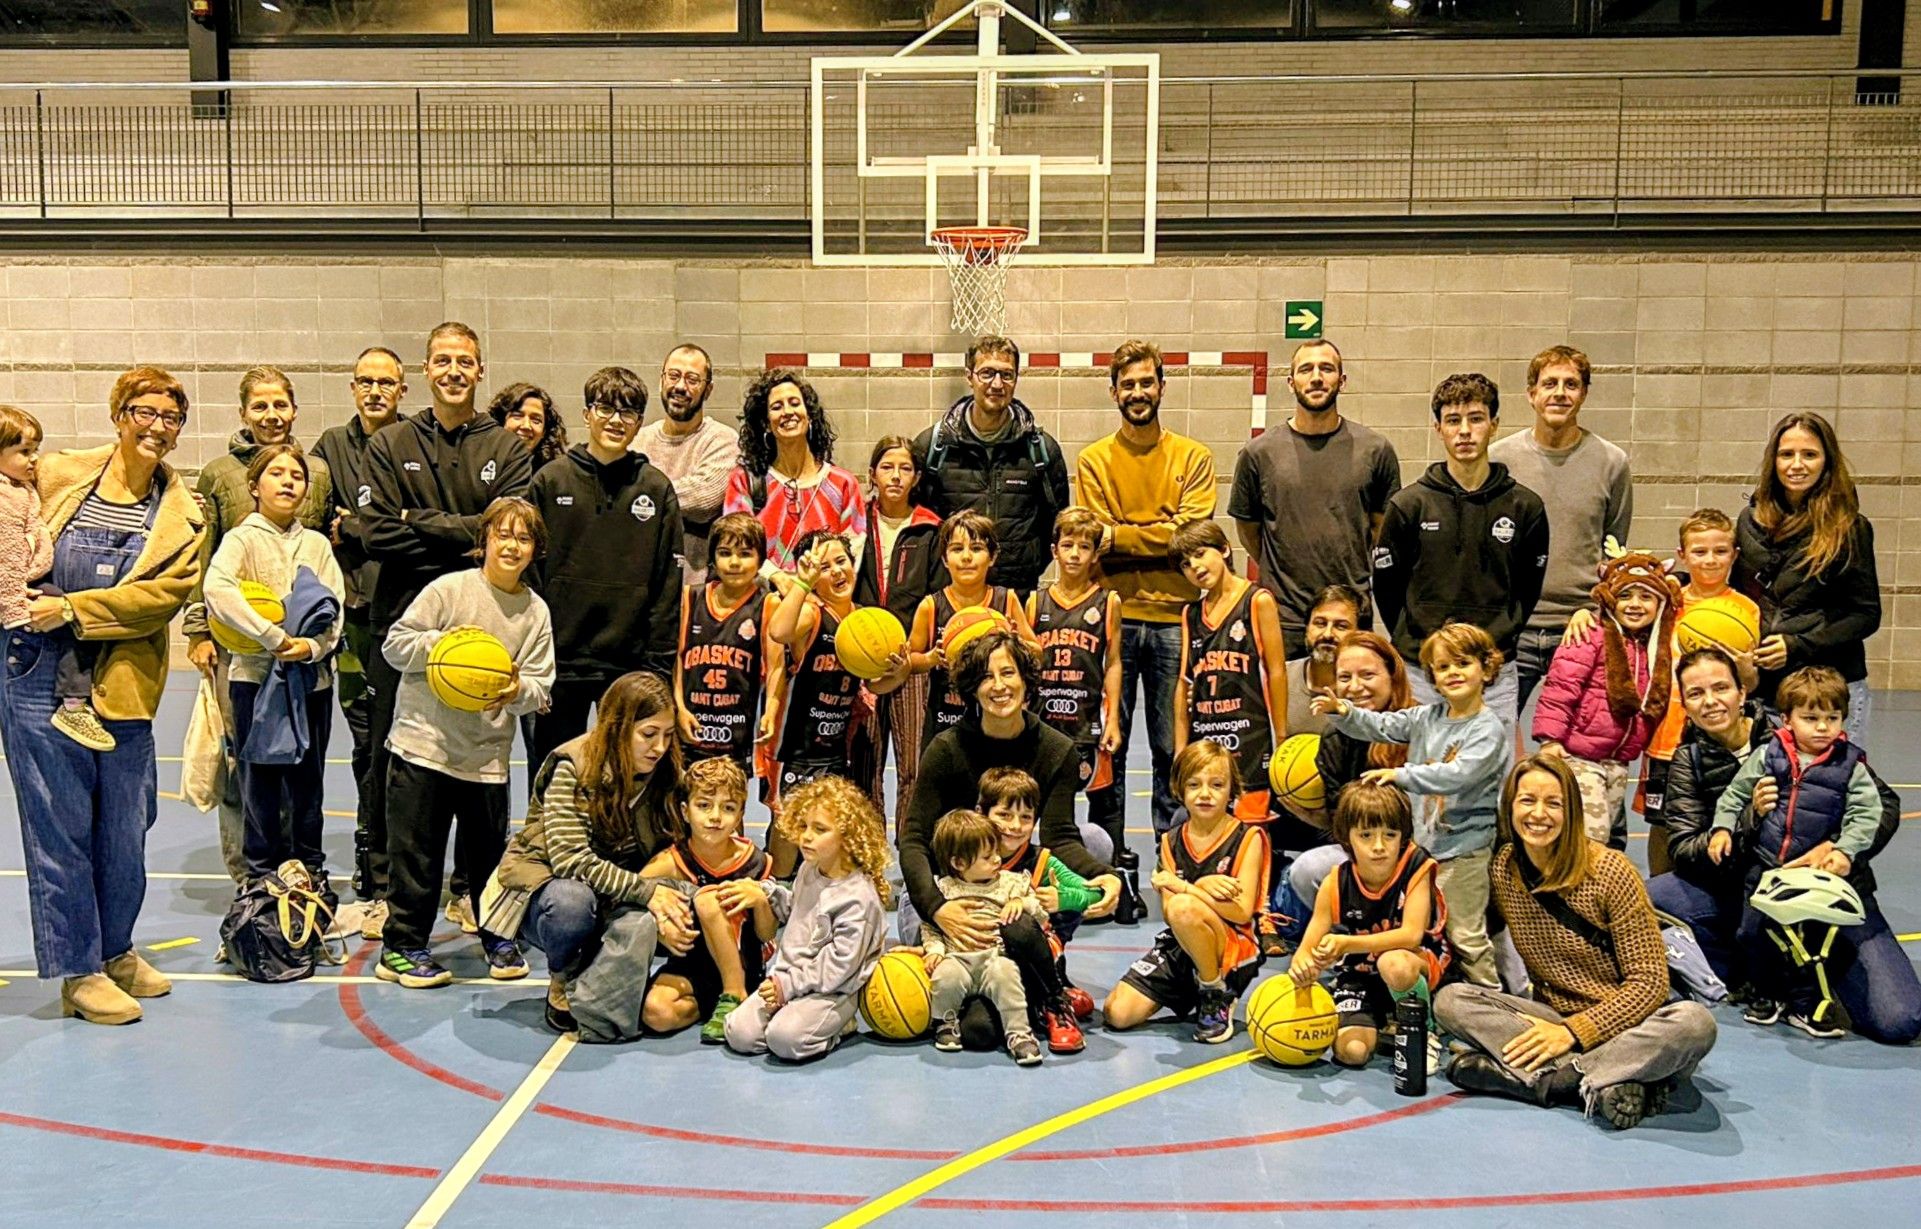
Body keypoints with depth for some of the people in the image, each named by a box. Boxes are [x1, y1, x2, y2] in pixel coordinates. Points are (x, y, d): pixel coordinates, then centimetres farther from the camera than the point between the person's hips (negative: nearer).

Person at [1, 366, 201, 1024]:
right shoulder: (58, 477, 3)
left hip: (121, 686, 2)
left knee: (125, 830, 11)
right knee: (60, 826, 2)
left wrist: (72, 609, -16)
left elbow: (167, 592, -8)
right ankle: (78, 971, 13)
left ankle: (115, 951, 30)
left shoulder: (183, 516, 4)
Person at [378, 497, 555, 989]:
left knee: (488, 854, 12)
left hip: (487, 754, 3)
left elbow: (539, 685, 1)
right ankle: (403, 946, 18)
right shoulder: (448, 589, -5)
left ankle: (498, 937, 31)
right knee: (417, 854, 5)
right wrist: (444, 644, -19)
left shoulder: (536, 611, 3)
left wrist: (516, 691, -19)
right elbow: (396, 644, -5)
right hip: (423, 744, -2)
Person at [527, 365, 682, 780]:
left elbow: (669, 585, 3)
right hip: (560, 663, 0)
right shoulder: (551, 480, 2)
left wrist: (660, 668, -2)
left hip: (630, 666, 1)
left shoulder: (656, 489, 4)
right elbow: (527, 573, 1)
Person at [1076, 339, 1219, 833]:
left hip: (1174, 617, 0)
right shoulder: (1093, 460, 8)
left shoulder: (1193, 457, 7)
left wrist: (1119, 536, -11)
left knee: (1173, 747, 6)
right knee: (1107, 745, 5)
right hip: (1114, 616, 0)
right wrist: (1159, 536, -13)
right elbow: (1097, 541, -3)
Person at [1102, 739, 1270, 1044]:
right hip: (1178, 950, 5)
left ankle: (1218, 998, -12)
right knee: (1117, 1013, -12)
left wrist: (1181, 887, -21)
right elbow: (1167, 914, -1)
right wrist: (1202, 888, -19)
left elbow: (1242, 912, -16)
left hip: (1236, 951, -5)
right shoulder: (1172, 842, 8)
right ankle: (1191, 994, 15)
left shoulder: (1247, 838, -5)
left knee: (1183, 908, -36)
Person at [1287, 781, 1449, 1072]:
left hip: (1421, 964, -3)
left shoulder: (1416, 867, -18)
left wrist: (1346, 943, -42)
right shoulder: (1335, 885, -12)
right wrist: (1301, 964, -39)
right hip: (1358, 976, 3)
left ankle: (1423, 1032, -6)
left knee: (1394, 964, -38)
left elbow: (1412, 935, -28)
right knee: (1351, 1052, -20)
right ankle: (1380, 1023, 18)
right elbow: (1308, 947, -11)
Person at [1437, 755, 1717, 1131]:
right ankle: (1603, 1083, -28)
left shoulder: (1609, 871, -13)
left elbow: (1650, 981, -14)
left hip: (1619, 1022, -3)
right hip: (1552, 1016, 3)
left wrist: (1572, 1031, -22)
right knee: (1450, 1000, -20)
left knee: (1695, 1023, -34)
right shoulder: (1504, 869, -1)